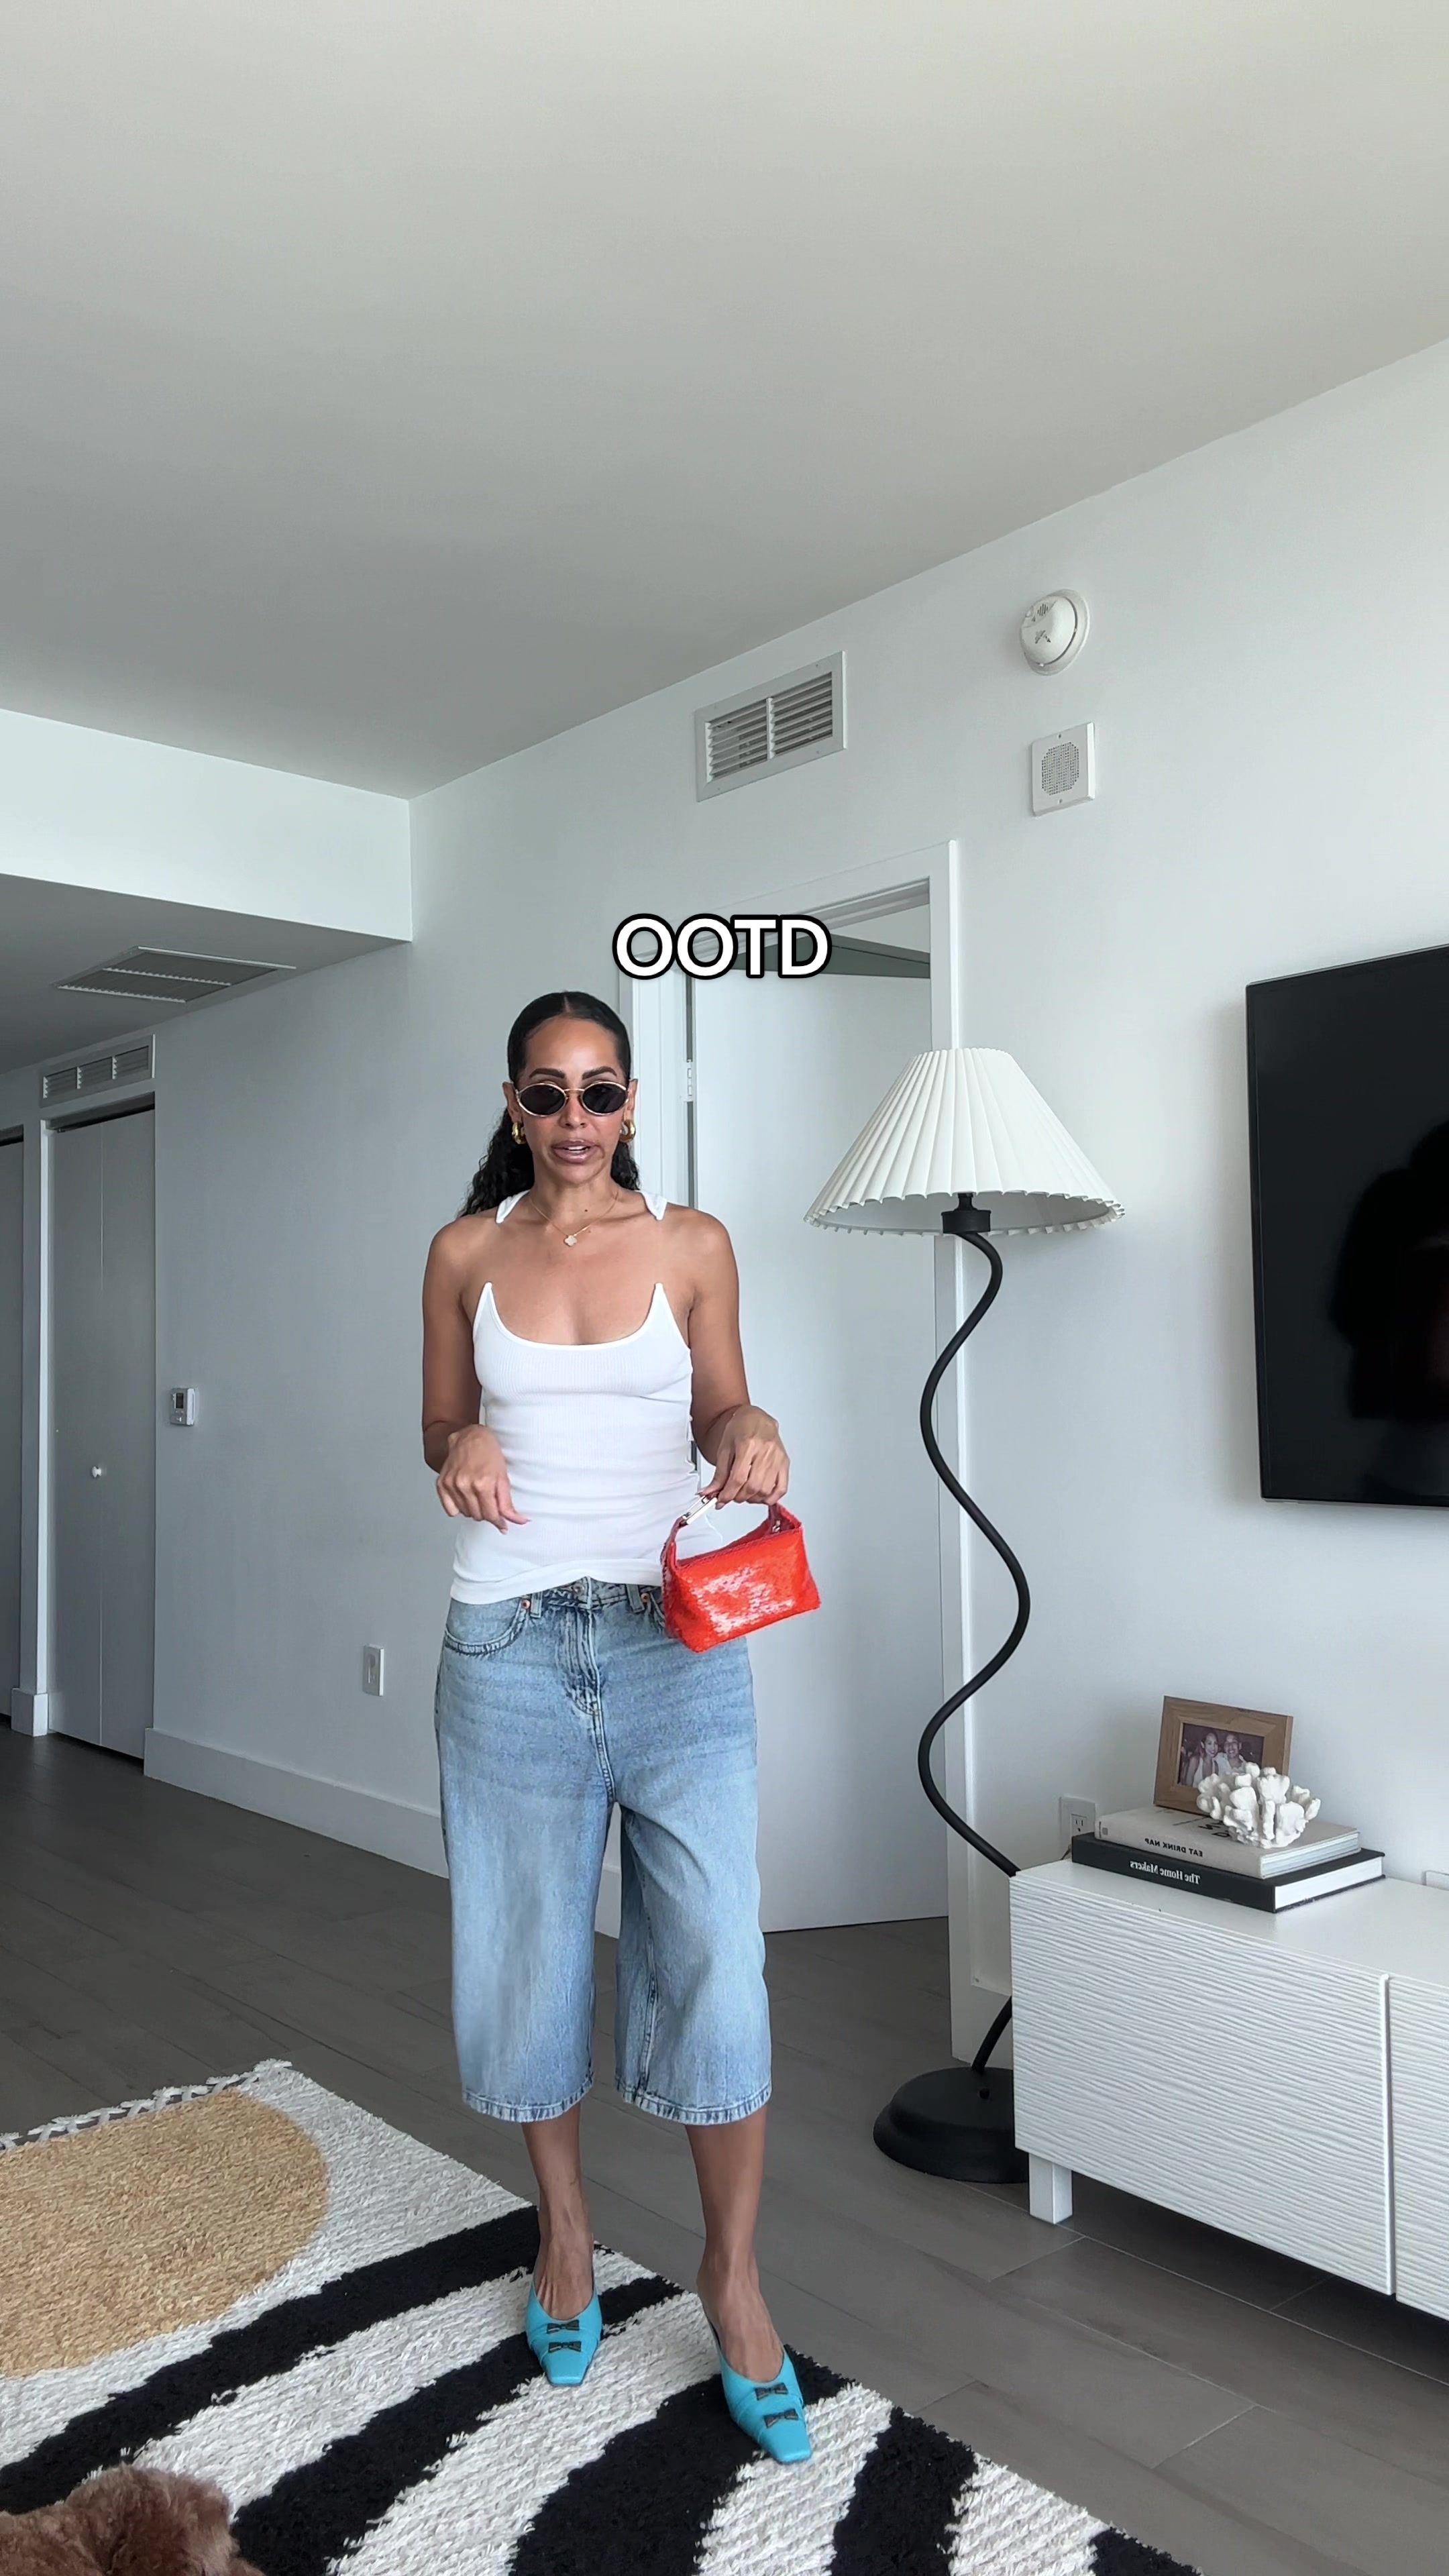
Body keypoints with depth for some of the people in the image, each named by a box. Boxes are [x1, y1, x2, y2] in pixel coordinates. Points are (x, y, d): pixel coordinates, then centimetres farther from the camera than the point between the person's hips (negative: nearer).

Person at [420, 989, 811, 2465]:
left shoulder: (692, 1245, 3)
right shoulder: (466, 1252, 5)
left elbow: (717, 1411, 12)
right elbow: (440, 1423, 13)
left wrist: (751, 1433, -11)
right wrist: (461, 1447, -10)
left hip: (675, 1639, -1)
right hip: (510, 1645, 1)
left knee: (716, 1961, -2)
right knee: (527, 1950, 13)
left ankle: (733, 2274, 21)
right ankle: (564, 2223, 38)